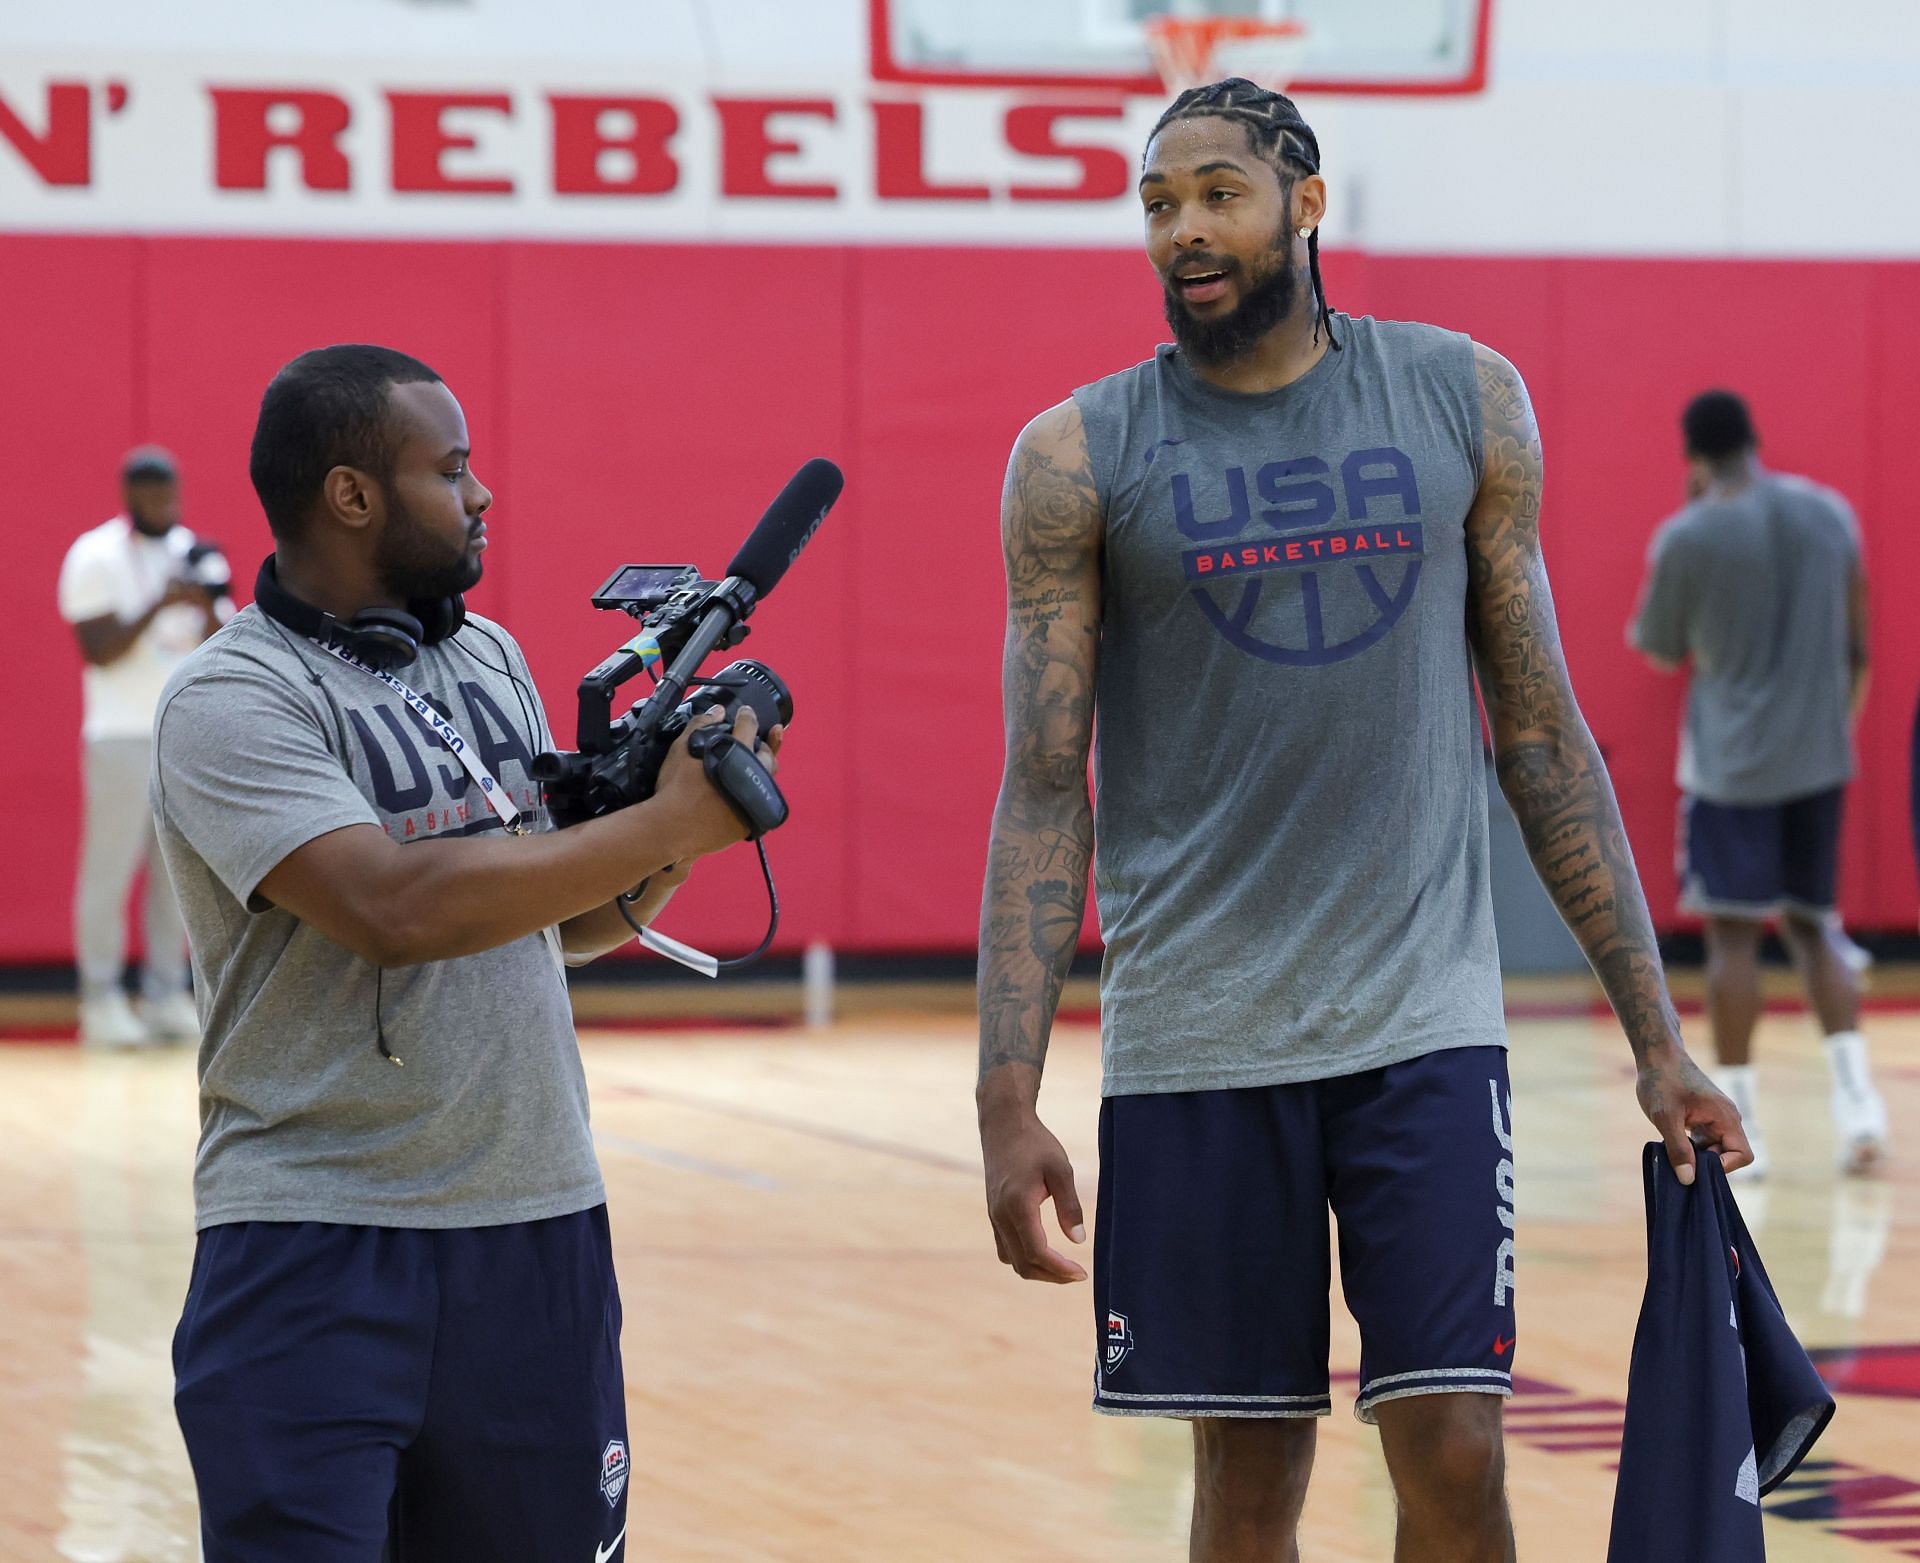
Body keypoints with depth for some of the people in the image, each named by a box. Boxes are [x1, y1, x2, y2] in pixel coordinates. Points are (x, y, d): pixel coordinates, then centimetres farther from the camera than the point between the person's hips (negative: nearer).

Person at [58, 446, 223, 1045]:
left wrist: (210, 608, -10)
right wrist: (160, 605, -22)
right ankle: (101, 1000, -3)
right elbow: (100, 651, -13)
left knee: (177, 868, 4)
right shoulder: (95, 558, -5)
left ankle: (167, 995, 9)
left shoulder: (189, 552, 12)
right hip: (122, 736, -6)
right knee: (110, 867, -6)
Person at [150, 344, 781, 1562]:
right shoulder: (232, 700, -11)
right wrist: (663, 824, -18)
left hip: (539, 1232, 7)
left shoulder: (492, 659, 14)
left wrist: (665, 864, -2)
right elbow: (398, 907, -24)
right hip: (316, 1259, -7)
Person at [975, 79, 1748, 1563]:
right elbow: (1044, 789, -1)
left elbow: (1541, 729, 8)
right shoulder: (1081, 457, -1)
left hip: (1425, 1024, 1)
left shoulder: (1464, 401, 4)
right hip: (1197, 1038, 0)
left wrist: (1656, 1035, 6)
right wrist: (1008, 1103, -10)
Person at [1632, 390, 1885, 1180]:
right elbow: (1856, 648, 9)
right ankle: (1855, 1091, 1)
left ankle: (1736, 1122, 2)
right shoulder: (1830, 512, 3)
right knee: (1813, 923, 15)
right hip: (1818, 758, 4)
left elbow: (1662, 652, 3)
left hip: (1730, 760, -4)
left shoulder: (1687, 537, -11)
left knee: (1733, 933, 1)